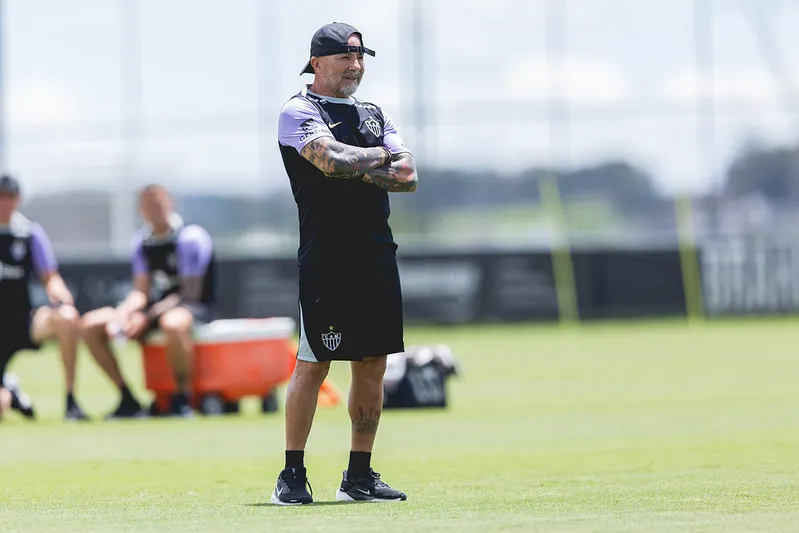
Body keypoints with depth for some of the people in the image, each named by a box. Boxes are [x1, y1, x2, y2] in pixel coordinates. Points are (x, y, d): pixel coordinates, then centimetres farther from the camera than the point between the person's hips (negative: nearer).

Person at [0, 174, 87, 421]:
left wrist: (61, 296, -19)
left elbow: (50, 278, 2)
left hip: (23, 322, 1)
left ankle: (71, 402, -23)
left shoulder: (30, 232, 2)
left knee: (67, 317, -34)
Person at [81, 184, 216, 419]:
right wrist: (123, 313, -17)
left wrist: (147, 317, -23)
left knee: (172, 322, -45)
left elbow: (190, 292, -16)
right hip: (156, 306, 7)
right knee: (91, 324, -6)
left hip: (195, 308, -7)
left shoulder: (191, 237, -13)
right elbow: (141, 291, 6)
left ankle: (182, 399, -28)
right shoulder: (142, 242, 8)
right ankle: (128, 400, -6)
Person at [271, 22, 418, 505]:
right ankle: (293, 475, -2)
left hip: (378, 256, 7)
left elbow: (407, 176, 5)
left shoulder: (375, 115, 19)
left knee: (373, 365, 7)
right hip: (326, 258, -7)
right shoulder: (299, 112, -2)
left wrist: (353, 168, -8)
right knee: (313, 363, -7)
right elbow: (333, 160, -19)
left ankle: (360, 475, 14)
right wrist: (380, 157, -2)